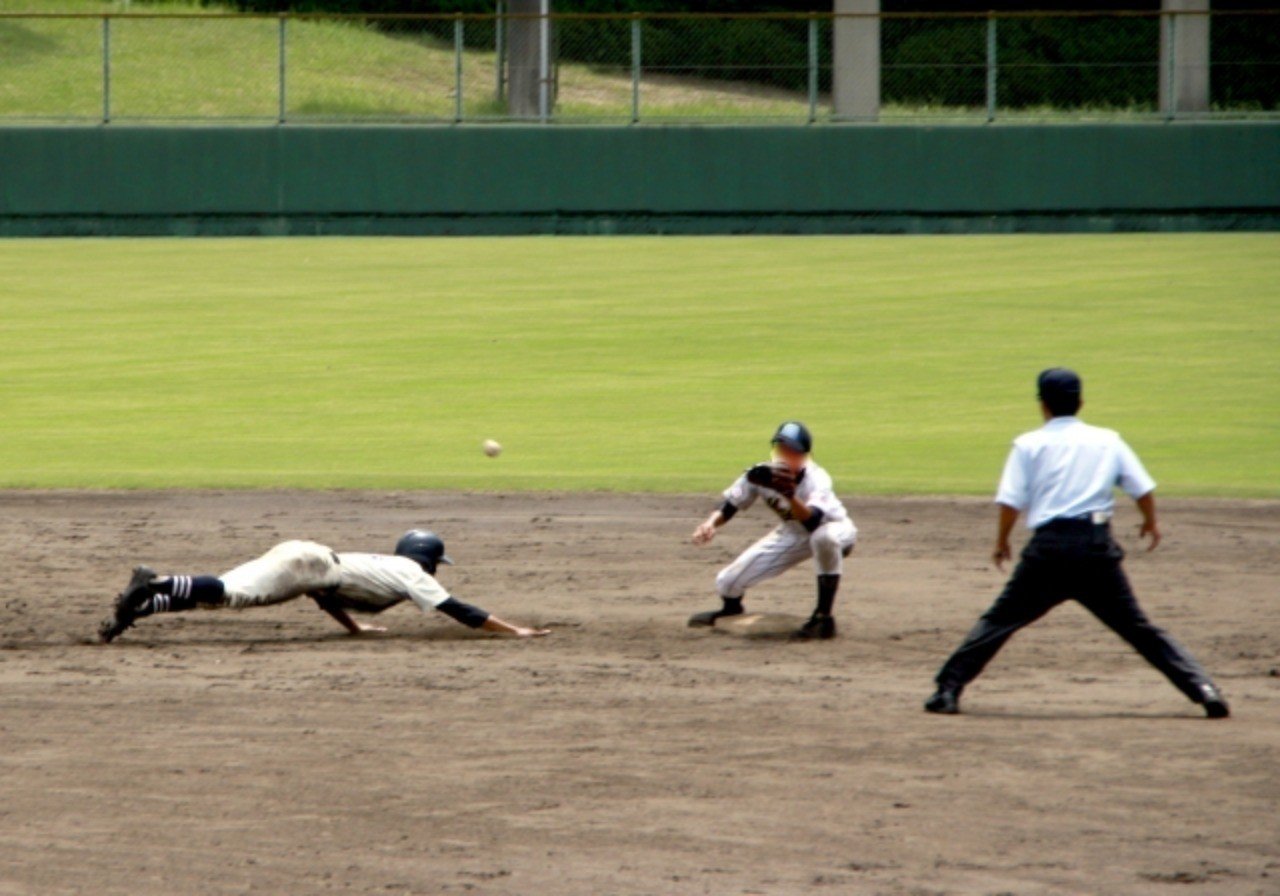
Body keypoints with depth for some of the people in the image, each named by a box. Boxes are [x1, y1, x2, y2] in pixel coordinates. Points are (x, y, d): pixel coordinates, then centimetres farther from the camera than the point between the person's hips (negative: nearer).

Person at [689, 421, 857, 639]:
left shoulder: (817, 480, -35)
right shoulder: (762, 475, -21)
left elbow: (813, 523, -51)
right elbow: (730, 506, -12)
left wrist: (790, 495, -67)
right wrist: (711, 523, -33)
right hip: (791, 535, 5)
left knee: (824, 537, -44)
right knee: (727, 583, -6)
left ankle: (823, 617, -27)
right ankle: (731, 608, 36)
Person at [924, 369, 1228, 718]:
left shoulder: (1029, 444, 6)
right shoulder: (1108, 440, 12)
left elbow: (1010, 502, -2)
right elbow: (1143, 488, 10)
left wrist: (1001, 542, 13)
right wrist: (1151, 522, 30)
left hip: (1049, 547, -2)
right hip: (1098, 547, 2)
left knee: (1000, 621, 7)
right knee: (1138, 628, 8)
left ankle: (948, 689, -1)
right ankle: (1203, 688, -3)